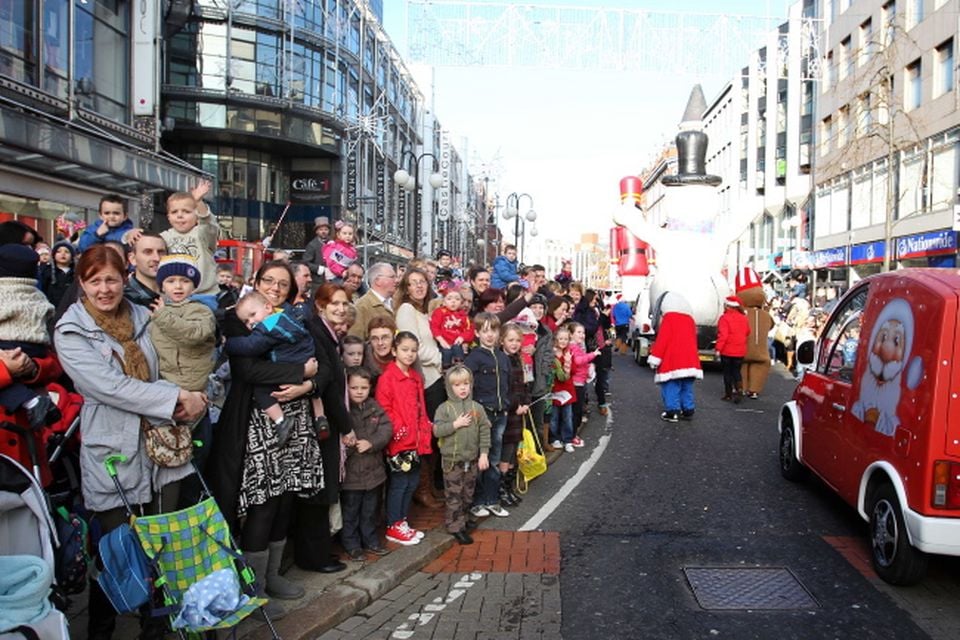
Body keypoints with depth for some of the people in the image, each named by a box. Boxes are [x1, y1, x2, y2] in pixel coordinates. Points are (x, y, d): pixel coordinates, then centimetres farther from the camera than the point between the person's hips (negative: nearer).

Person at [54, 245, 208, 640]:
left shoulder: (143, 319, 8)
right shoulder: (71, 332, -6)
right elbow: (110, 387, -18)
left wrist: (182, 400, -5)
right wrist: (177, 398, -20)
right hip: (112, 455, -4)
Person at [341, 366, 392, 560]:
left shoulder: (374, 407, 3)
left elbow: (387, 428, -5)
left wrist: (371, 443, -17)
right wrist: (351, 447, -21)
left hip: (373, 469, 5)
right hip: (350, 471, -5)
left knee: (370, 510, 19)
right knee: (350, 511, 7)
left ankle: (371, 540, 33)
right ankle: (351, 545, 21)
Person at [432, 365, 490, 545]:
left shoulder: (476, 407, 0)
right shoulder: (444, 408, -8)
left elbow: (484, 431, 1)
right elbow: (437, 430, -14)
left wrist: (484, 454, -3)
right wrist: (456, 424, -20)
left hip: (472, 458, 4)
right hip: (452, 458, -4)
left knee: (468, 493, 17)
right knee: (453, 494, 2)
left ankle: (462, 518, 34)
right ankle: (455, 526, 10)